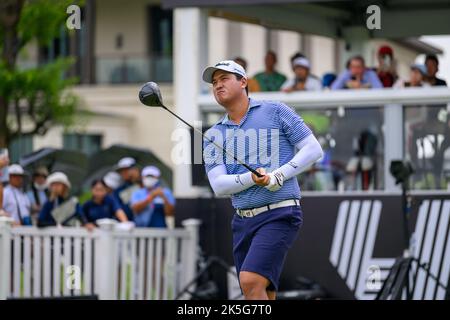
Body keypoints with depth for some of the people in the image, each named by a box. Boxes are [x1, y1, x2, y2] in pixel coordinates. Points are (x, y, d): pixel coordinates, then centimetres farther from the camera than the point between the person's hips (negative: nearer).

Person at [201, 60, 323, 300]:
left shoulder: (275, 111, 2)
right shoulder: (213, 135, 12)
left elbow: (313, 149, 0)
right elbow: (219, 185, 0)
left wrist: (279, 175, -12)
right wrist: (251, 179, -19)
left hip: (279, 215, -5)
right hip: (243, 221, 5)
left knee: (251, 281, -23)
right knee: (263, 297, 6)